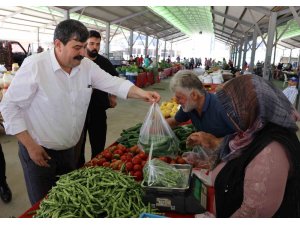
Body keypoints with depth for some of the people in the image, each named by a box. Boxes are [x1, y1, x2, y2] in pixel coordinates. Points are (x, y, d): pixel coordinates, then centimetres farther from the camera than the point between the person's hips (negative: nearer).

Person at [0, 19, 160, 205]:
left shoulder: (87, 66, -4)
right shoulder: (34, 65, -20)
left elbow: (113, 83, -5)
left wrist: (142, 93, -23)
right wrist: (31, 146, -16)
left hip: (69, 149, 5)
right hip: (38, 150, -5)